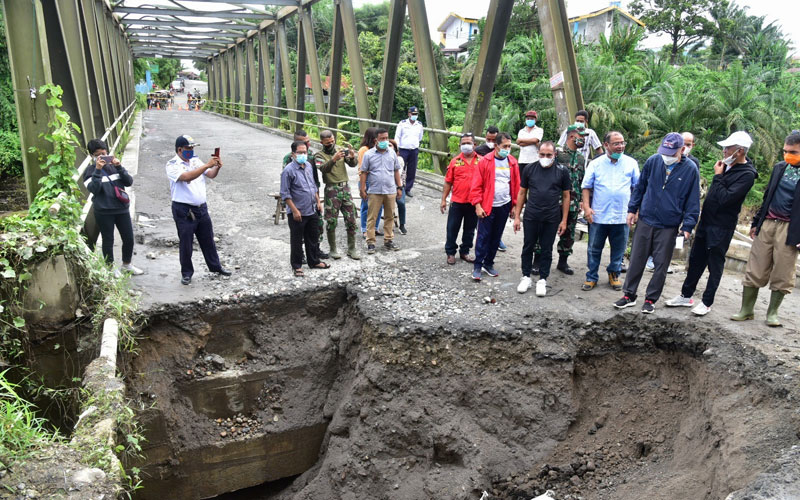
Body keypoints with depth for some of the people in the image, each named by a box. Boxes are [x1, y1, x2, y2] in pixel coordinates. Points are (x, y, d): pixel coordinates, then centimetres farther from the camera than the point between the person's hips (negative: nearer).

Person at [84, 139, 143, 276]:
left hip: (122, 208, 3)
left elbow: (129, 182, -3)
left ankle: (127, 265, 30)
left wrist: (119, 167, -15)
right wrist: (98, 170, -21)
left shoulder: (114, 166, 8)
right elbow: (94, 189, -16)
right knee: (108, 240, 7)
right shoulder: (90, 171, -1)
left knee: (129, 238, 9)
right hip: (103, 212, -3)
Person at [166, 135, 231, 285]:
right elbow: (187, 177, -28)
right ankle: (186, 272, 18)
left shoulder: (195, 161, 9)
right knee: (186, 243, 4)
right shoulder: (172, 165, -11)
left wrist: (217, 167, -18)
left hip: (201, 208, 6)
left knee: (208, 239, 16)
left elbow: (211, 175, 4)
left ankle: (215, 266, 30)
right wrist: (207, 165, -32)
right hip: (183, 211, -6)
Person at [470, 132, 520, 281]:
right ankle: (477, 266, 8)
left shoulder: (512, 162, 3)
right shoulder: (485, 161, -9)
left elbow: (516, 185, 8)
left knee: (496, 236, 12)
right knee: (483, 236, -1)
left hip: (504, 206, 4)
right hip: (487, 206, -4)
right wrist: (477, 205, -13)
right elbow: (476, 186, -9)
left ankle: (489, 263, 25)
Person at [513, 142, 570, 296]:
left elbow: (566, 196, 3)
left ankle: (542, 280, 19)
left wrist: (564, 220, 0)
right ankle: (526, 277, 21)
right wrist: (517, 216, 3)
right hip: (531, 216, 1)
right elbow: (522, 193, 7)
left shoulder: (562, 171, -1)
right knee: (528, 247, 7)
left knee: (546, 249, 8)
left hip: (551, 219, -1)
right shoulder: (530, 169, 2)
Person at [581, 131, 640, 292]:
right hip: (598, 216, -1)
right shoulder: (595, 164, 2)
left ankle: (614, 274, 30)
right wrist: (586, 207, -7)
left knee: (619, 250, 11)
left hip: (621, 216, 1)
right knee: (594, 249, 8)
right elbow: (586, 187, 4)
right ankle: (591, 277, 20)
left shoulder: (631, 163, 4)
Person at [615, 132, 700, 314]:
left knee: (661, 265, 7)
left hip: (669, 227, -1)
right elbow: (640, 187, 10)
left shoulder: (690, 169, -6)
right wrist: (632, 209, 7)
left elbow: (693, 201, -2)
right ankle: (629, 295, 20)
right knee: (636, 260, 7)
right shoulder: (653, 161, -2)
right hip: (645, 221, 2)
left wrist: (687, 226, -7)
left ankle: (651, 299, 21)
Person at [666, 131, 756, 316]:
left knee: (715, 265, 5)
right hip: (706, 221, 8)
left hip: (722, 227, -8)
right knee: (696, 260, 14)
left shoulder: (746, 175, -18)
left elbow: (725, 198, -25)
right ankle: (686, 295, 25)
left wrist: (717, 176, -18)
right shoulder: (728, 166, 6)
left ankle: (707, 302, 16)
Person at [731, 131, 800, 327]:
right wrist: (756, 222, 15)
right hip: (767, 224, 4)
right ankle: (746, 309, 15)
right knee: (755, 270, 6)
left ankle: (772, 312, 20)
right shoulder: (779, 168, 10)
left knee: (782, 275, 6)